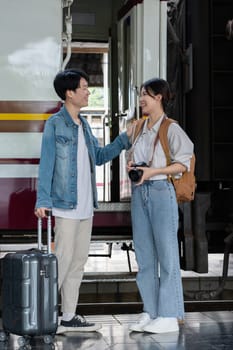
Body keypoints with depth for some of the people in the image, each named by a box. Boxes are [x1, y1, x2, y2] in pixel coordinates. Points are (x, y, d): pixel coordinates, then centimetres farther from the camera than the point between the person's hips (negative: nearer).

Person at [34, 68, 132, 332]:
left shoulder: (83, 125, 15)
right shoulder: (55, 124, -7)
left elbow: (99, 156, 22)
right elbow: (46, 164, -11)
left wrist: (125, 139, 14)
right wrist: (43, 200, -16)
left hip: (86, 206, 8)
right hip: (66, 206, -8)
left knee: (79, 261, 10)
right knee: (63, 259, -8)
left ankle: (69, 317, 17)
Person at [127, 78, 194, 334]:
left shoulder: (171, 129, -6)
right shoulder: (139, 128, 15)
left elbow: (183, 163, -10)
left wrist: (152, 171, -17)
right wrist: (131, 166, 3)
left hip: (161, 191, -7)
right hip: (139, 192, 7)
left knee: (166, 253, -4)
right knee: (144, 254, 9)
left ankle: (169, 315, 1)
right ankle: (150, 312, 16)